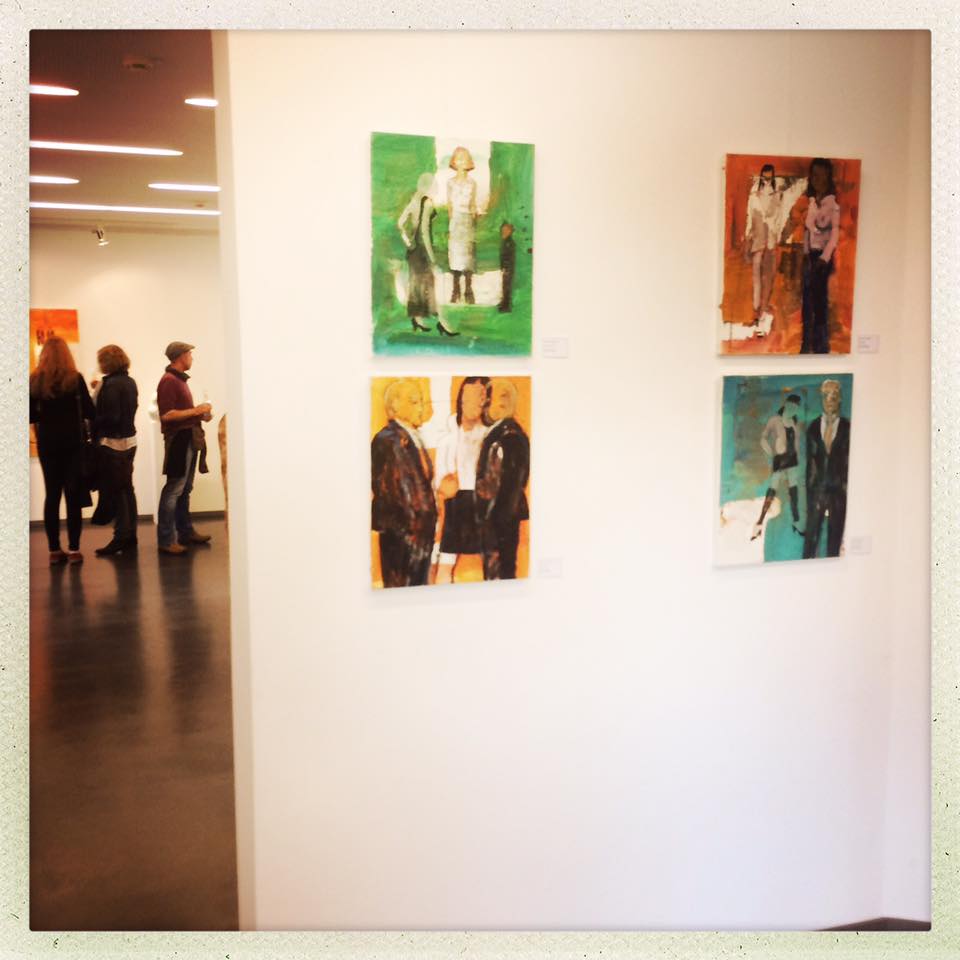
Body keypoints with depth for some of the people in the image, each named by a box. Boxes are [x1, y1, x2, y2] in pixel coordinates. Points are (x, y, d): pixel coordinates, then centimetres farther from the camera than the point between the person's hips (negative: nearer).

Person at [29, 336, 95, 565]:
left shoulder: (34, 381, 0)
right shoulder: (74, 378, -8)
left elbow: (31, 416, 2)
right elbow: (89, 412, -6)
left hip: (47, 444, 2)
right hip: (73, 443, -2)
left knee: (52, 496, 8)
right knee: (73, 495, 1)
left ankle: (54, 550, 9)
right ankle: (73, 550, 0)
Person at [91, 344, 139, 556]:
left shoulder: (110, 384, -16)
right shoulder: (130, 382, 8)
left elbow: (110, 417, -21)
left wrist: (92, 425, -8)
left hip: (112, 443, -8)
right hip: (129, 439, 8)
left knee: (113, 491, -2)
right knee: (127, 489, 12)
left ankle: (121, 537, 1)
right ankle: (130, 536, 18)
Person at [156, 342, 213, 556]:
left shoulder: (179, 379, 17)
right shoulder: (168, 381, -13)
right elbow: (167, 414, -21)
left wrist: (199, 414, 9)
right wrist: (195, 411, -16)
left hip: (189, 440, 10)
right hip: (178, 440, -10)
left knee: (185, 489, 15)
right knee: (173, 490, -8)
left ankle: (186, 532, 23)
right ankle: (165, 540, -5)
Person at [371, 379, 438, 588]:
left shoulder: (415, 439, 16)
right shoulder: (387, 440, -12)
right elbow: (385, 489, -15)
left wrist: (429, 521, 13)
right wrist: (406, 528, -15)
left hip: (423, 529, 9)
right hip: (401, 532, -9)